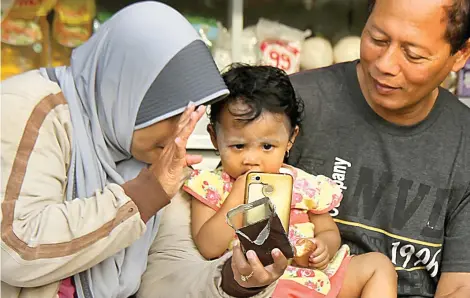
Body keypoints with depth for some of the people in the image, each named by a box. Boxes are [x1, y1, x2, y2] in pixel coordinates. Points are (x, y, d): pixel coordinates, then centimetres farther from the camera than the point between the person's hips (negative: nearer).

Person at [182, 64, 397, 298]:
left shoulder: (304, 186, 9)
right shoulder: (211, 187, 1)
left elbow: (329, 231, 20)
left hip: (316, 276, 6)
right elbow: (209, 248, -10)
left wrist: (324, 247, -5)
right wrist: (238, 196, -14)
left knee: (378, 264, 3)